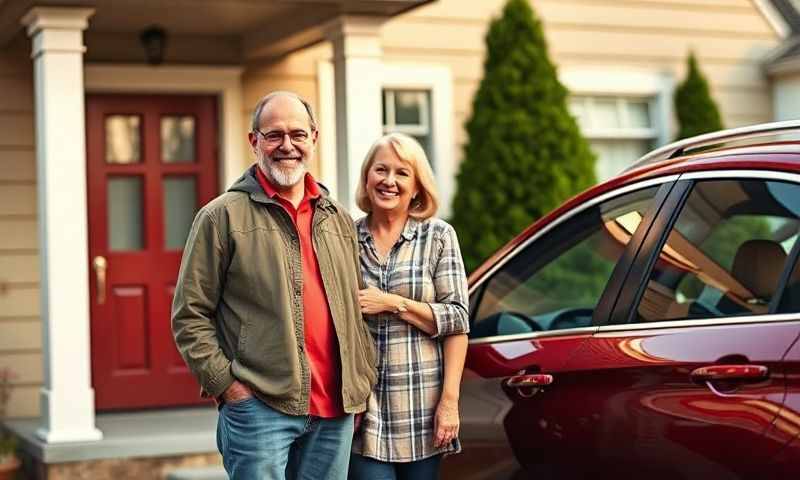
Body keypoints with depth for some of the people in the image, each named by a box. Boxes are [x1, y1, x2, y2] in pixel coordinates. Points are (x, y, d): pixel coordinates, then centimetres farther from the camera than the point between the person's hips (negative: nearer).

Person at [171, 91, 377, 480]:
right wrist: (227, 385, -9)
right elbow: (189, 316, -3)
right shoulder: (222, 217, 0)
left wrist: (362, 381, 13)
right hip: (259, 407, -5)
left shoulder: (338, 219, 16)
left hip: (335, 410, 5)